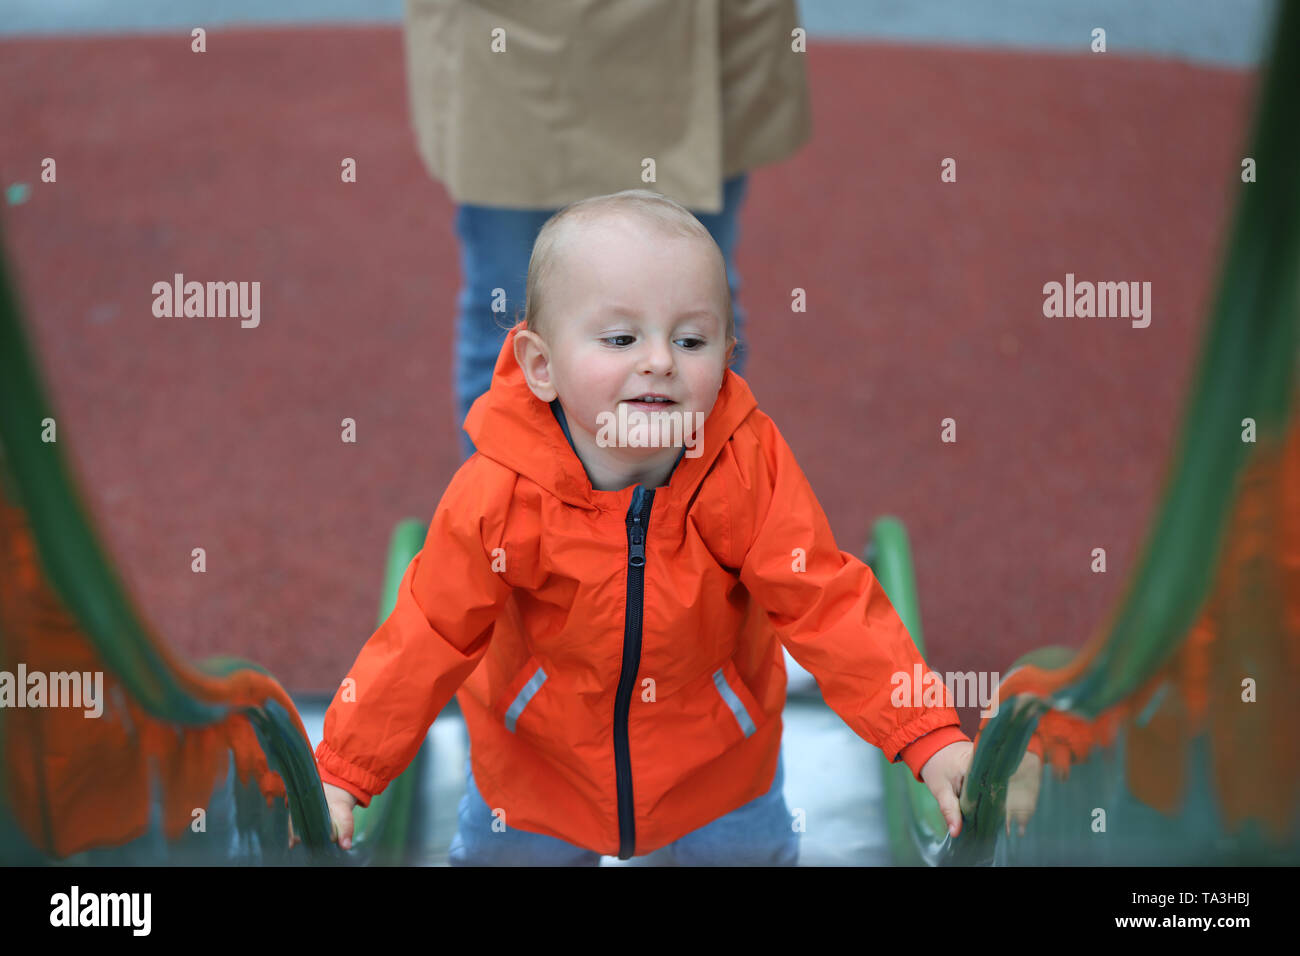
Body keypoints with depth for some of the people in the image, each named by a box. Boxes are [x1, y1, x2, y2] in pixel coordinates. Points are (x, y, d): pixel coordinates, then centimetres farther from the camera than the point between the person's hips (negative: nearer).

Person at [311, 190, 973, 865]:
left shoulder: (749, 469, -26)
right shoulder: (499, 495, -28)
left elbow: (830, 606, -23)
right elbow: (426, 641, -19)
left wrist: (930, 740, -31)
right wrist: (340, 774, -22)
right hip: (538, 754, 0)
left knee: (752, 847, 20)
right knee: (497, 851, 21)